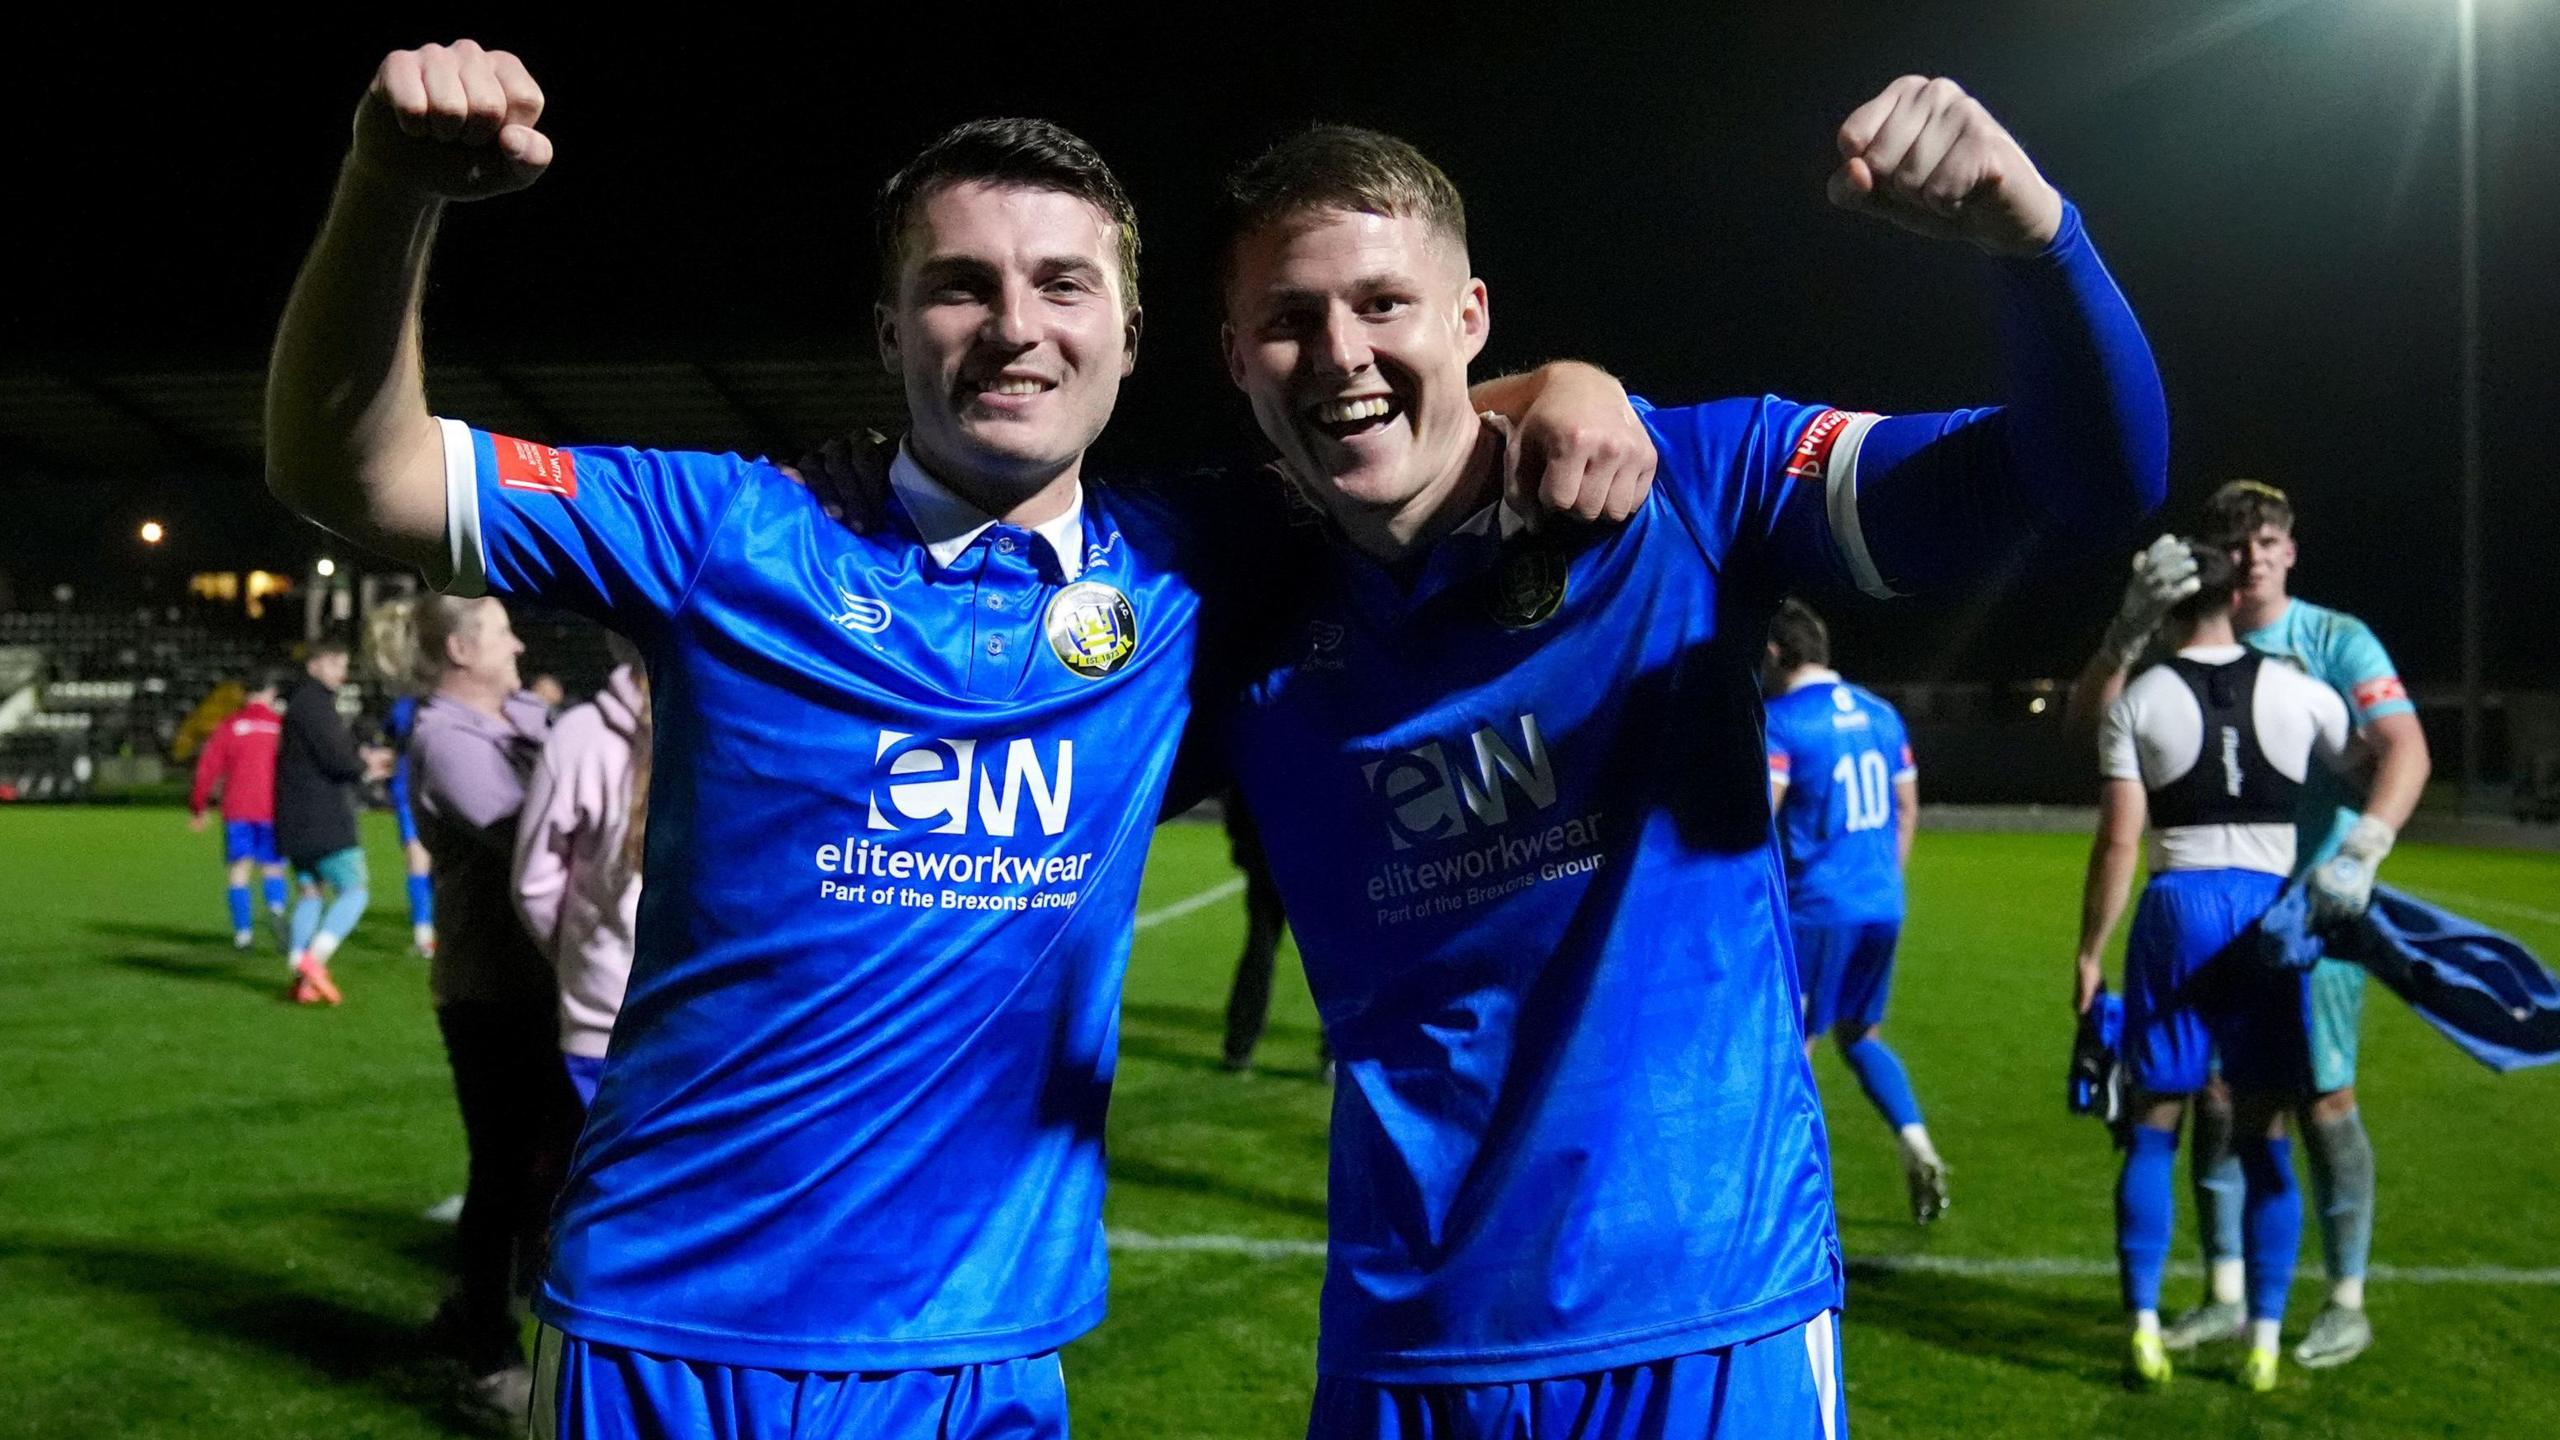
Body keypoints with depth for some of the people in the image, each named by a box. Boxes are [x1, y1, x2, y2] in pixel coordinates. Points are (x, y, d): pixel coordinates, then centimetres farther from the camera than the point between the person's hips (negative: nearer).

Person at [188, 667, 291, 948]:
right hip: (273, 809, 0)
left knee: (238, 870, 4)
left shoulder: (229, 727, 4)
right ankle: (276, 908, -20)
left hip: (237, 810, 0)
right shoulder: (282, 726, 5)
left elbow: (207, 769, 3)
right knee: (272, 868, 9)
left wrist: (196, 808, 12)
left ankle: (243, 932, -5)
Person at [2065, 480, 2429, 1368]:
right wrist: (2132, 627, -24)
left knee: (2324, 1099, 0)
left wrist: (2361, 852, -34)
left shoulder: (2335, 641, -6)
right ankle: (2226, 1297, 18)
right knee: (2215, 1098, 7)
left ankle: (2348, 1305, 13)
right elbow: (2085, 715, -8)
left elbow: (2406, 749, -18)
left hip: (2310, 908, -3)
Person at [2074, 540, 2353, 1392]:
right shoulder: (2298, 693, 2)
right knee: (2264, 1134, 8)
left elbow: (2118, 841, -6)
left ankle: (2145, 1331, 7)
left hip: (2178, 907, -1)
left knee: (2155, 1126, 8)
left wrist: (2090, 950, 1)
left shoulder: (2137, 701, -3)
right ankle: (2264, 1340, 11)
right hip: (2269, 907, 1)